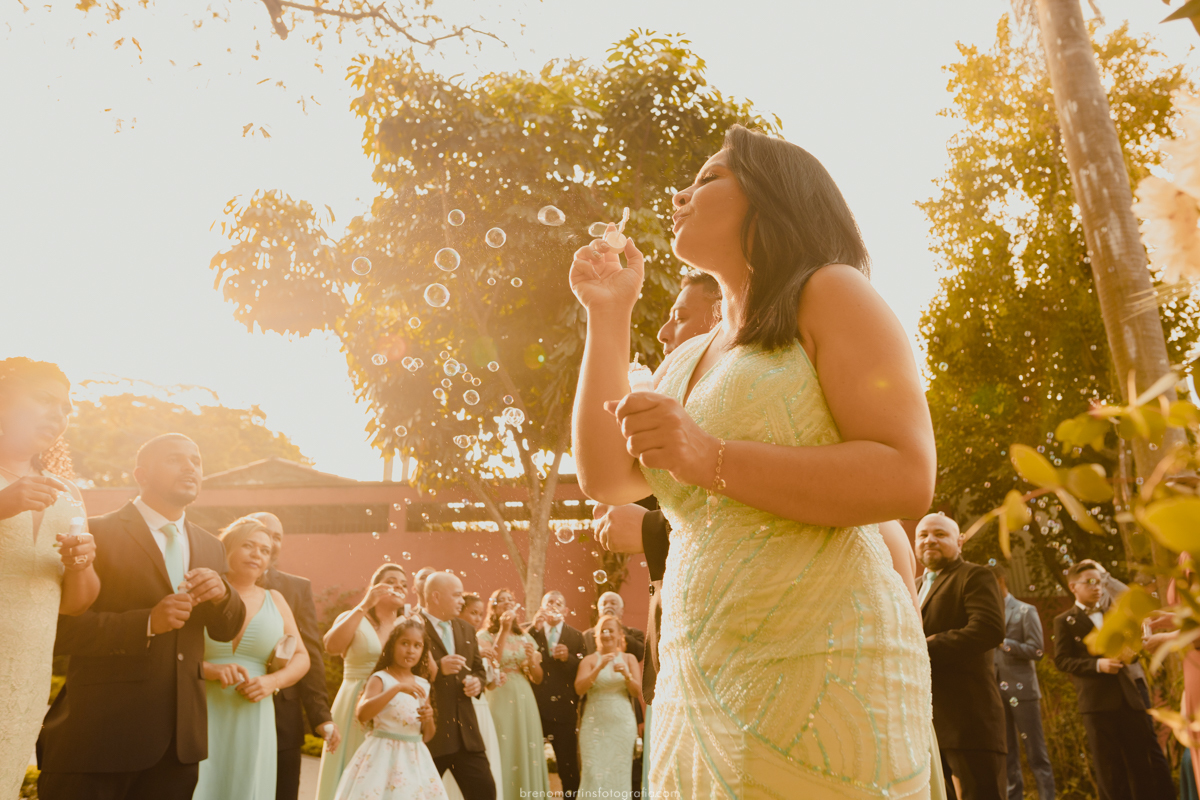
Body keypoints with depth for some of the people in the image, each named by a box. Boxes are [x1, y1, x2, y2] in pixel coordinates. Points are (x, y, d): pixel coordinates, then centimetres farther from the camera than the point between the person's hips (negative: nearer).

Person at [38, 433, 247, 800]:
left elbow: (226, 630, 12)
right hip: (102, 731, -5)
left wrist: (222, 593, -10)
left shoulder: (210, 547, 12)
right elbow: (59, 629, -12)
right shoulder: (96, 534, -6)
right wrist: (146, 623, -25)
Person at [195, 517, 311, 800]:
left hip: (253, 721, 3)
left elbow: (301, 658, 12)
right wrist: (208, 669, -20)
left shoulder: (274, 600, 10)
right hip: (201, 717, -3)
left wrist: (273, 681, -7)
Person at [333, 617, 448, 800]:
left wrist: (429, 718, -9)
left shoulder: (422, 685, 8)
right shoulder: (380, 679, -6)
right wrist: (397, 688, -30)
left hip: (415, 760, 5)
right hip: (384, 757, -4)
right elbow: (362, 713, -26)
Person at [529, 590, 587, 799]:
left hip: (563, 709, 0)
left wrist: (568, 658, -15)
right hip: (535, 706, 0)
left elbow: (583, 672, 1)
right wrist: (534, 629, -15)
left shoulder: (576, 637, 8)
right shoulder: (529, 632, 7)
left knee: (568, 764, 1)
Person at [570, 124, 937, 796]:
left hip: (820, 671, -6)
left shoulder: (829, 294, -3)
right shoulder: (689, 358, 18)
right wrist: (609, 316, 8)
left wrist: (710, 459, -23)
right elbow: (608, 480, 7)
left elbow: (907, 480, -15)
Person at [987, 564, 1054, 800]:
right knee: (1007, 756, 8)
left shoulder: (1026, 611, 0)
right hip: (997, 692, 5)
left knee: (1036, 754, -1)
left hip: (1021, 689, -5)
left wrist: (1004, 643, -15)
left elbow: (1036, 650, -9)